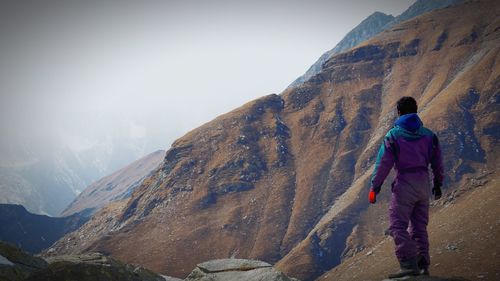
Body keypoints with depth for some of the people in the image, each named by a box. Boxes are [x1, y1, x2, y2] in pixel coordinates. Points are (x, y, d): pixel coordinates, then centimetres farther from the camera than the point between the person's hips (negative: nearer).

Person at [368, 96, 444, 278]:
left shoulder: (393, 135, -5)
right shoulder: (428, 134, 9)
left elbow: (383, 164, -8)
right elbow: (437, 163, 14)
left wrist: (374, 188, -3)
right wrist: (438, 184, 25)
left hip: (404, 183, -5)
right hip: (424, 183, 6)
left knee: (398, 226, -7)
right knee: (419, 227, 14)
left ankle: (409, 265, -19)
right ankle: (423, 265, 11)